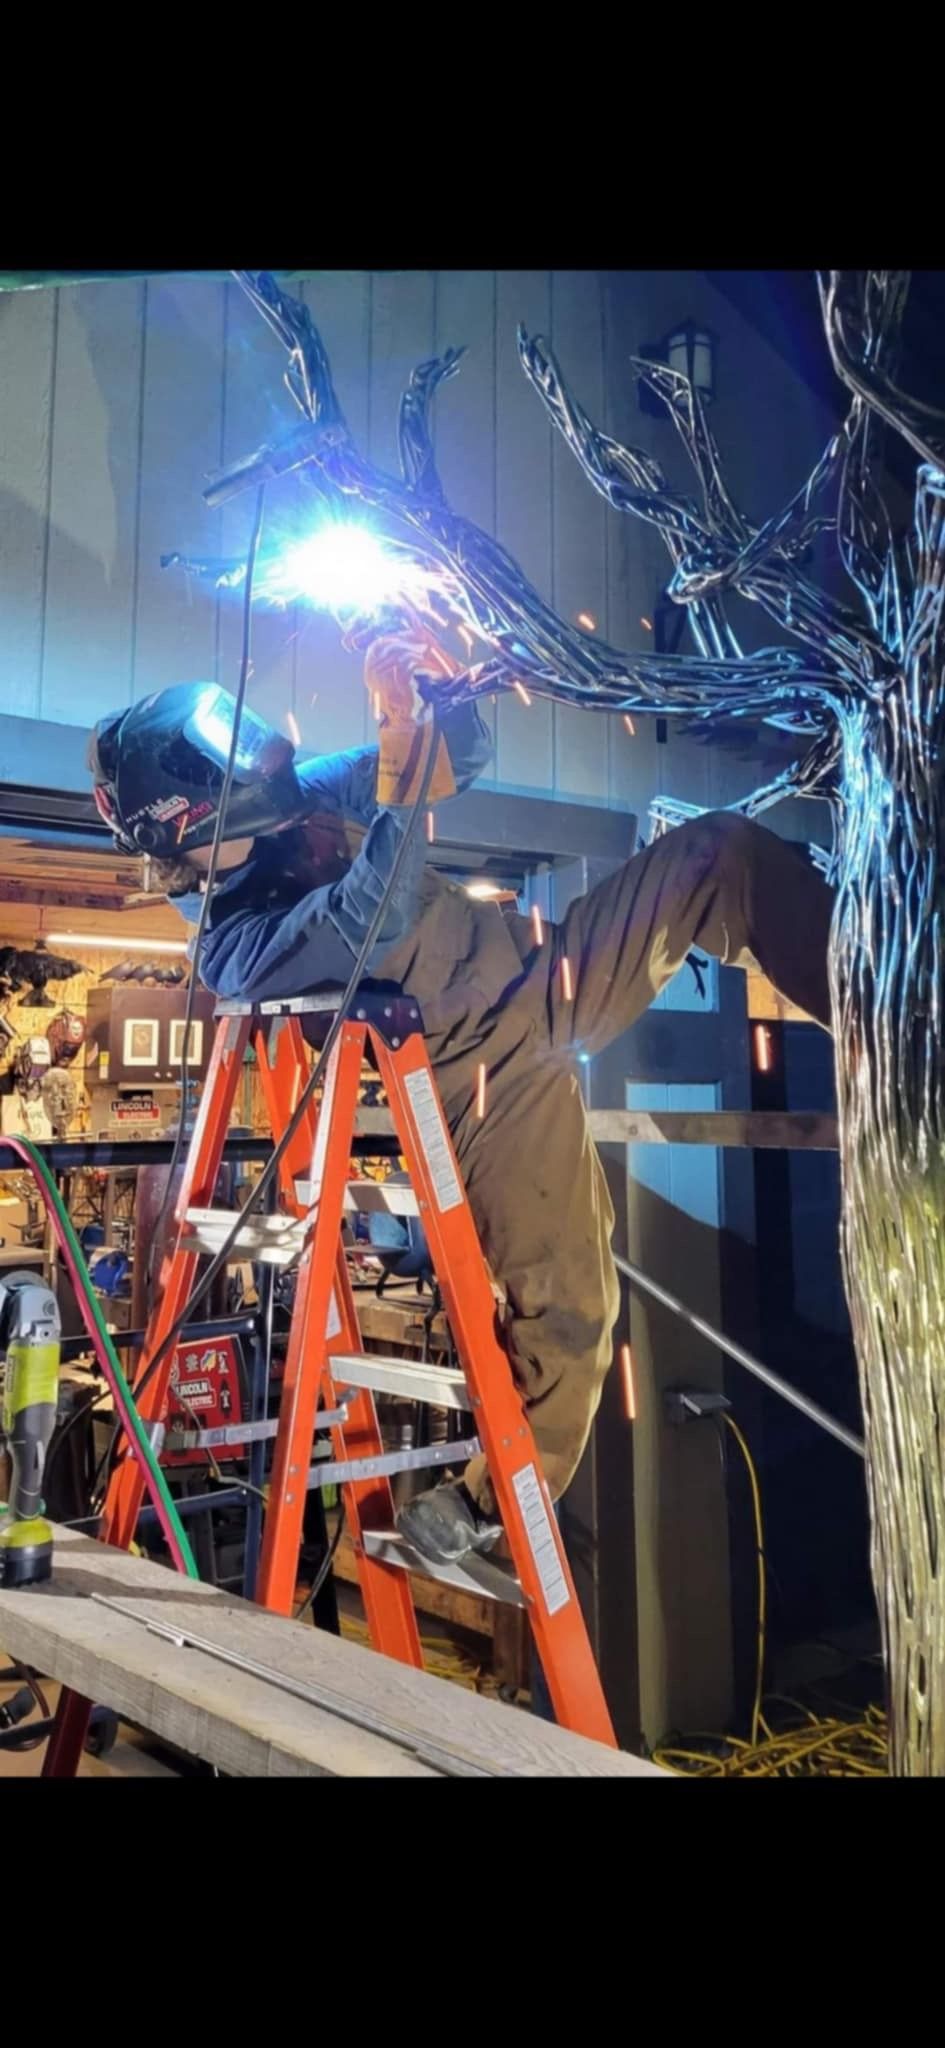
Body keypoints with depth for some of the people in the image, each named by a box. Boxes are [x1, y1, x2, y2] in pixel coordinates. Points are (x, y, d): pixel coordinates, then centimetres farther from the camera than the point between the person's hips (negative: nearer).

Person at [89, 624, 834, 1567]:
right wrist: (399, 738, -40)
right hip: (495, 1075, -8)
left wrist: (438, 690, -15)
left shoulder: (302, 796, 2)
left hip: (546, 970, 8)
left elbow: (461, 757, 8)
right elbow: (375, 913, -39)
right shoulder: (233, 946, -21)